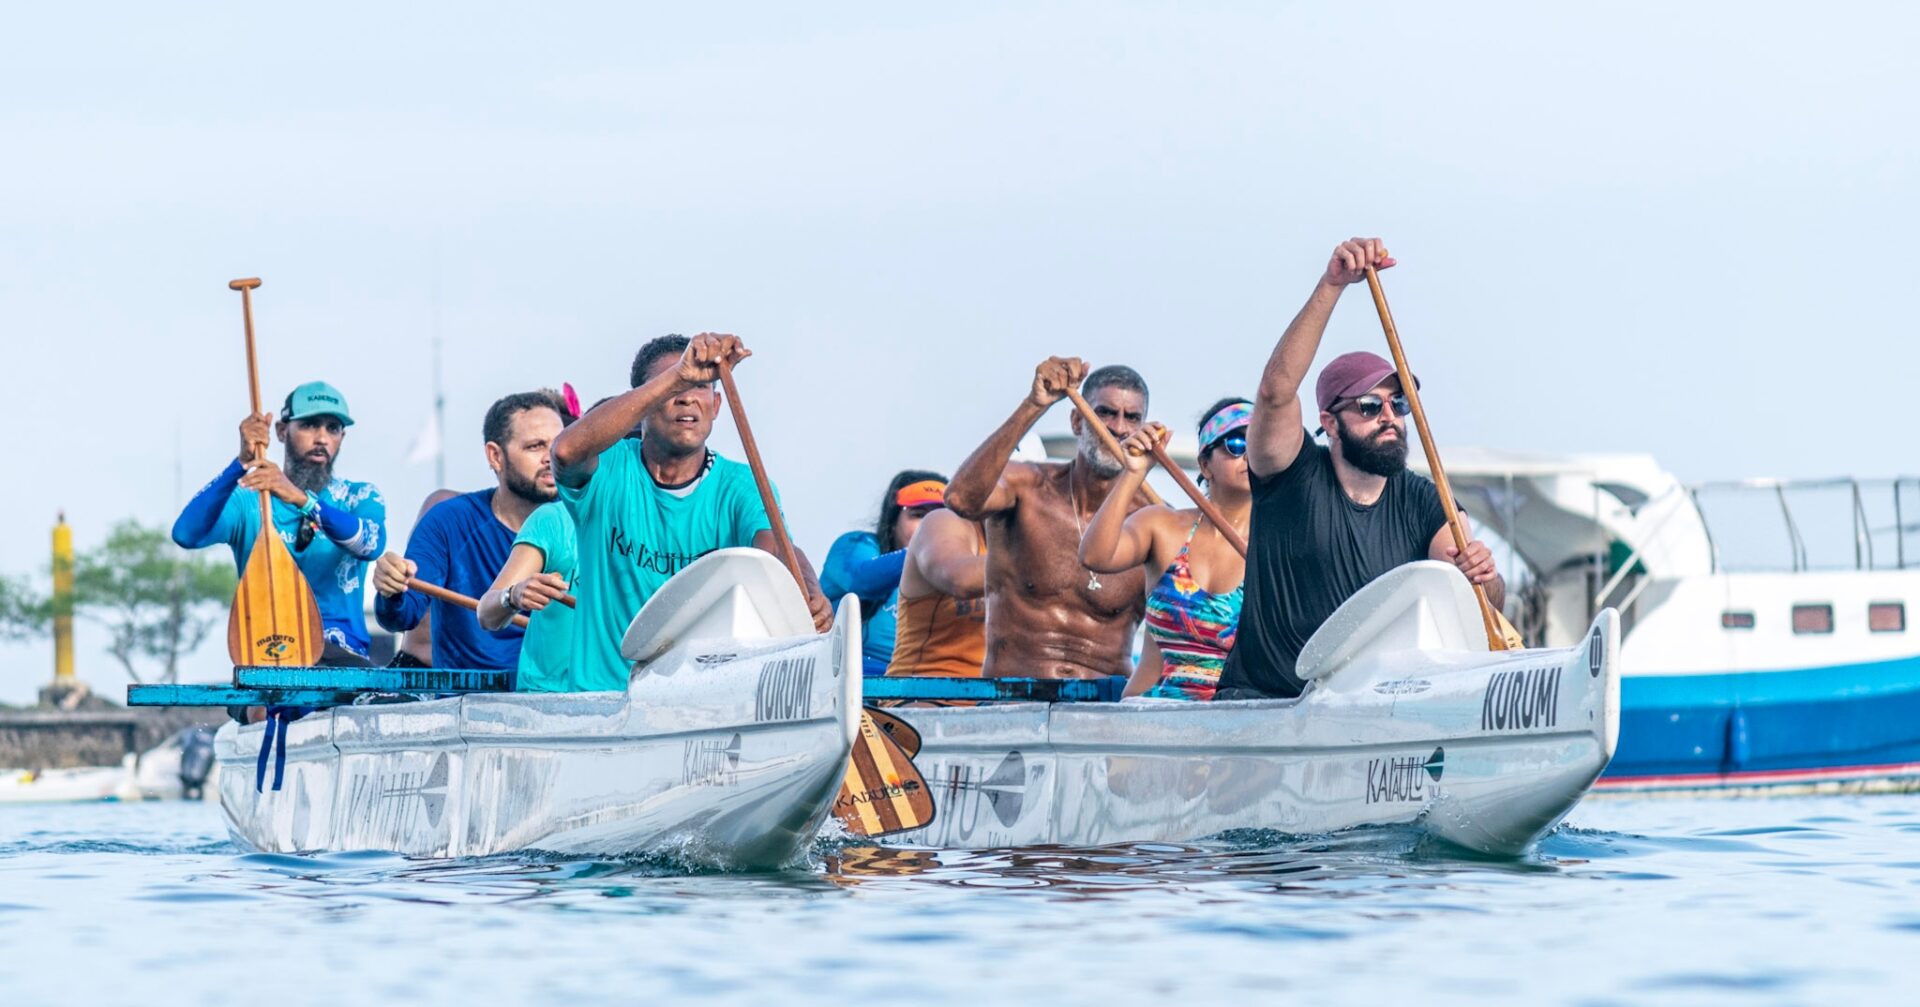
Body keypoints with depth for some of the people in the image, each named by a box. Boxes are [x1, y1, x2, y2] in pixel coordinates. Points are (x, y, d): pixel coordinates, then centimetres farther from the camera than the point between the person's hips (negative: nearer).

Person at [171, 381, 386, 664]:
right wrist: (242, 462, -22)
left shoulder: (359, 497, 10)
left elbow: (370, 544, -15)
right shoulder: (247, 500, 7)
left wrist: (300, 499, -30)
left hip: (342, 656, 1)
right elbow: (186, 534, -12)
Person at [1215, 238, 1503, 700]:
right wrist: (1332, 285, -27)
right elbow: (1276, 389, -19)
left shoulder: (1423, 503, 10)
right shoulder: (1295, 477, 0)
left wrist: (1482, 578, -25)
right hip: (1261, 696, -3)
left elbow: (1490, 605, 0)